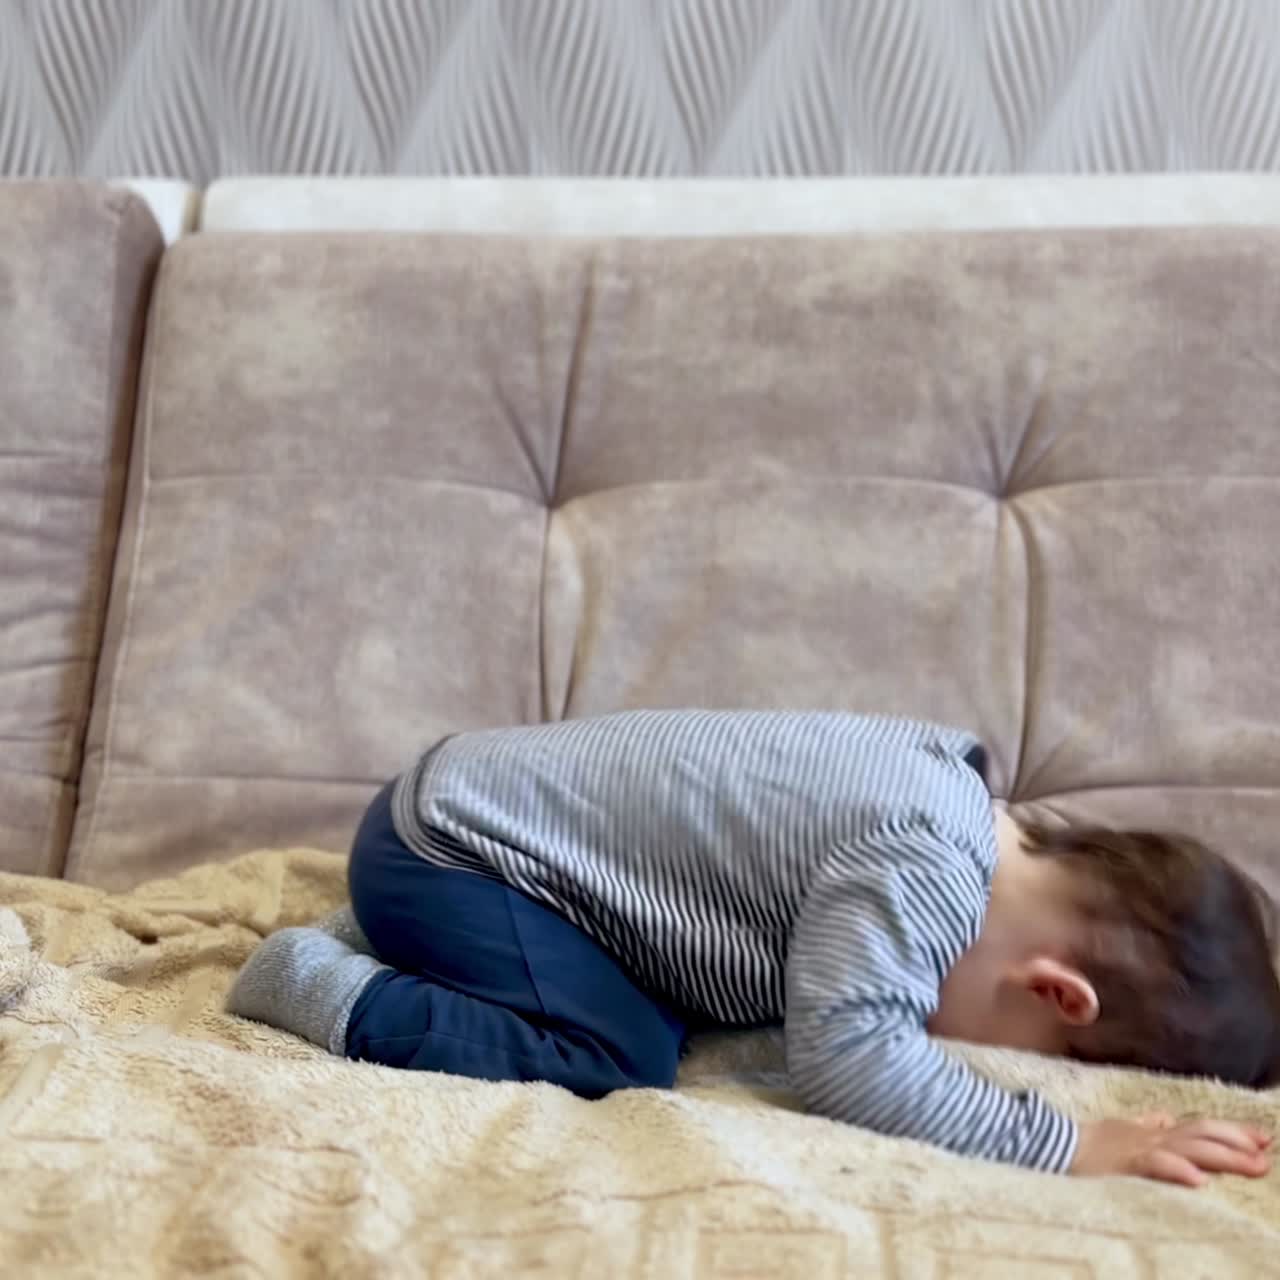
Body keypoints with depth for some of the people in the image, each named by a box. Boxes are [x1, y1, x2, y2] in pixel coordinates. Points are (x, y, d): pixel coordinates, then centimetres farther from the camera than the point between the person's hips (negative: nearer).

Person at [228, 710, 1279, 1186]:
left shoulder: (945, 784, 3)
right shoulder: (926, 867, -26)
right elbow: (846, 1052, -36)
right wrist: (1067, 1143, -33)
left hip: (475, 792, 9)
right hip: (440, 849, -9)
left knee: (660, 1011, 16)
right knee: (613, 1061, -20)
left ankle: (398, 945, 23)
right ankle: (329, 985, -6)